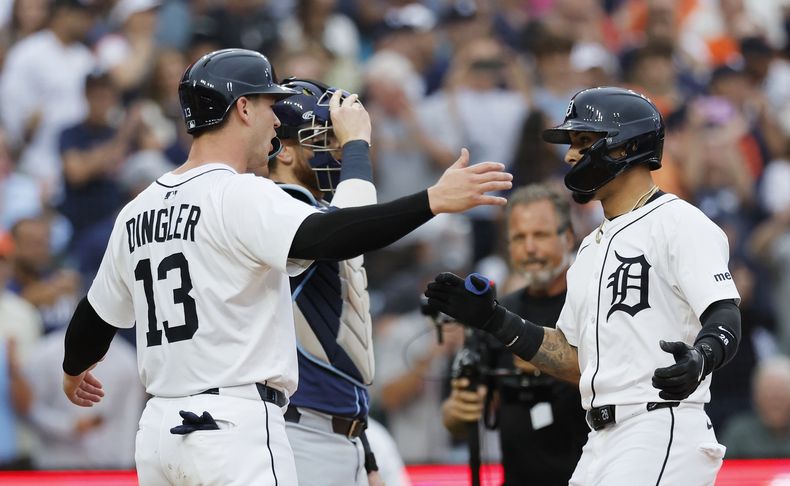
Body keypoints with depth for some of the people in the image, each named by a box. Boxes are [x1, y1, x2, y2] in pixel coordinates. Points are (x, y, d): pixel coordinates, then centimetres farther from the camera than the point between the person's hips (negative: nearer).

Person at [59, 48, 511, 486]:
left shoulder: (137, 211, 14)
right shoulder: (240, 195, -10)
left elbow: (96, 316, 25)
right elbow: (324, 237, -27)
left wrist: (75, 371, 46)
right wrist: (434, 200, -31)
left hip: (158, 430, 8)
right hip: (235, 428, -8)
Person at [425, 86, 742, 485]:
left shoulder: (680, 223, -5)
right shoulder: (592, 248, 23)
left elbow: (724, 318, -18)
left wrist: (701, 356, -39)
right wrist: (492, 320, 17)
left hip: (662, 435, -9)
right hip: (602, 445, 9)